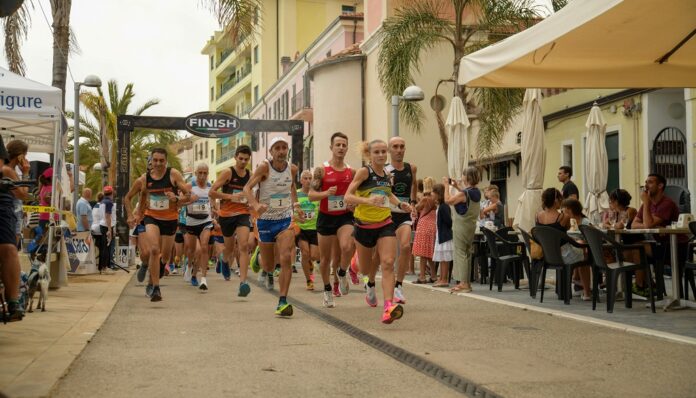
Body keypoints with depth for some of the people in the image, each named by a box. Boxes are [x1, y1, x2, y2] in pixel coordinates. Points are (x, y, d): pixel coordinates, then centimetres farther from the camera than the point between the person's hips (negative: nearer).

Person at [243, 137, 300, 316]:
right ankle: (258, 258, 47)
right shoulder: (264, 167, -13)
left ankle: (283, 302, -14)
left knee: (286, 258, -19)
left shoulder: (293, 169, 0)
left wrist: (296, 204, 7)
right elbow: (247, 188, -19)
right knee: (268, 266, 8)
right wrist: (256, 204, -37)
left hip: (285, 219, 2)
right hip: (266, 220, -2)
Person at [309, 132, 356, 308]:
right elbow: (311, 195, -10)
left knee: (347, 247, -26)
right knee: (325, 257, 8)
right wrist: (326, 193, -27)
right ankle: (327, 290, 29)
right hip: (326, 217, -1)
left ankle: (342, 273, 3)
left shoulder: (352, 172, 2)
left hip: (345, 216, 1)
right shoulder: (321, 170, -7)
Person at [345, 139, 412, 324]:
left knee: (388, 264, -17)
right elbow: (347, 196, -19)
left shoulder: (388, 175, 6)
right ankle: (371, 285, 52)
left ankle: (389, 307, -25)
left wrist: (400, 204, 10)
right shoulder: (364, 172, -12)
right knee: (365, 269, 13)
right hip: (364, 226, -3)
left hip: (385, 224, 3)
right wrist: (367, 200, -36)